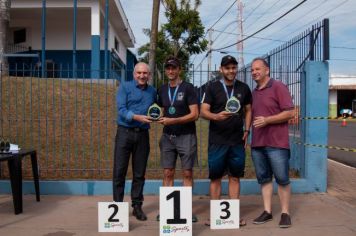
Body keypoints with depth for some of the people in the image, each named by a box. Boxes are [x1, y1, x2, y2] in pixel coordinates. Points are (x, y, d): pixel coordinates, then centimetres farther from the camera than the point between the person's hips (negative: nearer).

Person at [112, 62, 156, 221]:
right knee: (119, 171, 0)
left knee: (139, 173, 7)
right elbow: (121, 110, -11)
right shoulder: (124, 87, 1)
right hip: (125, 132, -3)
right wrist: (137, 117, -25)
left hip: (142, 134, 3)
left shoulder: (153, 91, 13)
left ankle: (137, 206, 17)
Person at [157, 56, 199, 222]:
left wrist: (172, 121, -19)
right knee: (168, 173, 3)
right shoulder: (162, 90, 11)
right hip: (168, 136, 4)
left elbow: (194, 114, -11)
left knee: (187, 173, 0)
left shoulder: (188, 88, -4)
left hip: (186, 135, -4)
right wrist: (160, 118, -3)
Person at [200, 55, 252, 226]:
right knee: (215, 177, 3)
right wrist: (216, 116, -26)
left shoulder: (243, 88, 9)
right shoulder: (212, 87, 0)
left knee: (235, 177, 7)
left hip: (237, 140, 2)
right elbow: (203, 111, -6)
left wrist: (246, 130, 3)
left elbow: (248, 110, 16)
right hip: (217, 140, -2)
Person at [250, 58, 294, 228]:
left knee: (282, 179, 0)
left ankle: (285, 213, 10)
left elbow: (290, 112, -10)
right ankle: (267, 211, 16)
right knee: (264, 178, 9)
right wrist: (248, 132, 12)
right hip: (257, 143, 6)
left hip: (276, 143, -6)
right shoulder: (254, 92, 16)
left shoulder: (278, 87, -4)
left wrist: (267, 120, -18)